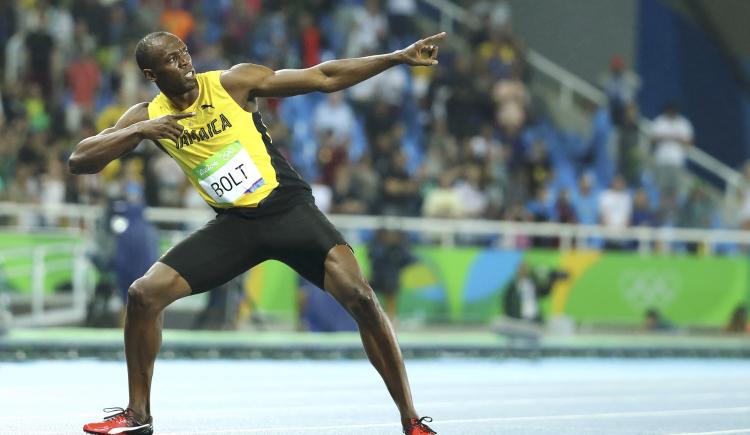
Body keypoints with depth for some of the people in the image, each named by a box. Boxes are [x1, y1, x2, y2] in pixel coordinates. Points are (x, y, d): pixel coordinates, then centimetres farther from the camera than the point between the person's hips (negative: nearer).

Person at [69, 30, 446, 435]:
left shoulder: (232, 82, -10)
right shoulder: (148, 116, -1)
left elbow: (324, 77, -9)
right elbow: (78, 161, -7)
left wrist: (399, 57, -15)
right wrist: (139, 131, -21)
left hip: (289, 208, -3)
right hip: (234, 223, 3)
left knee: (359, 297, -21)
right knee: (144, 294, -8)